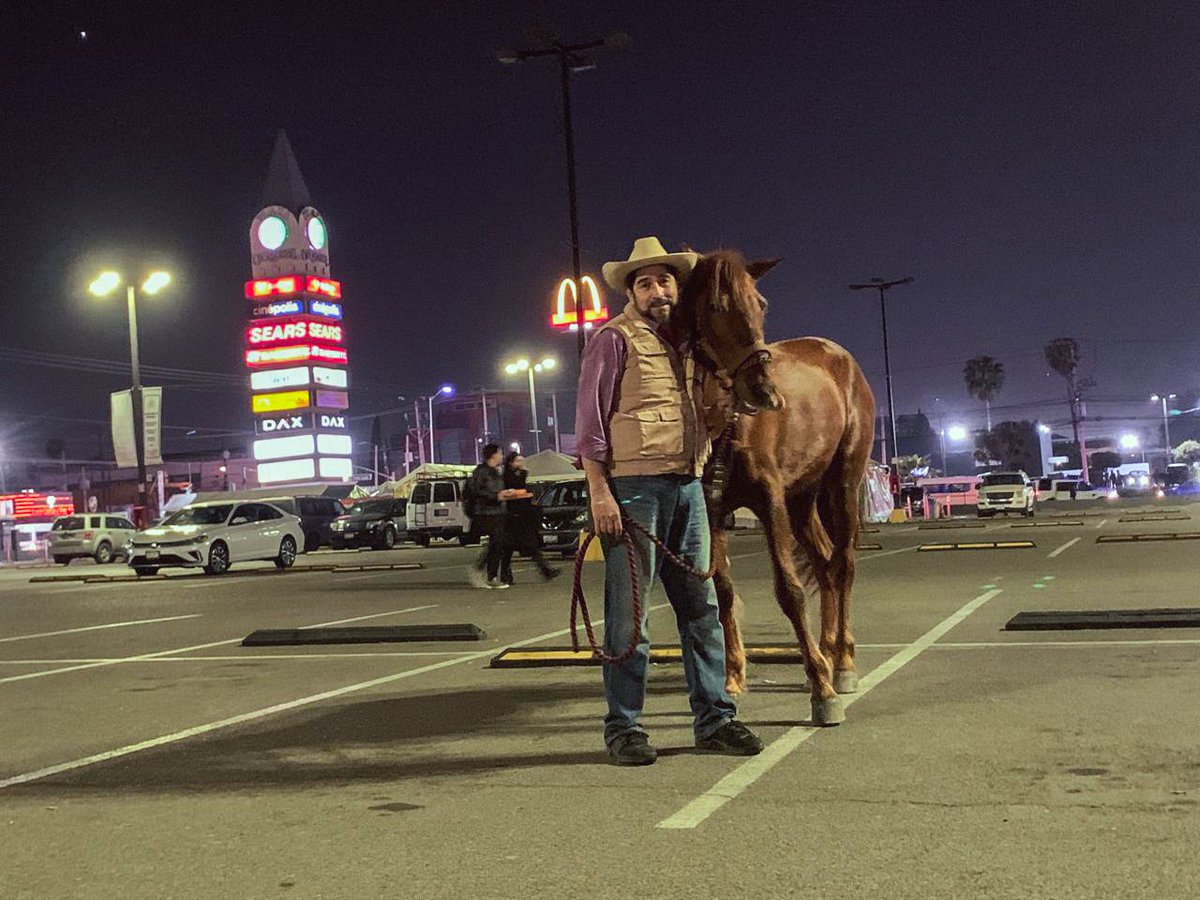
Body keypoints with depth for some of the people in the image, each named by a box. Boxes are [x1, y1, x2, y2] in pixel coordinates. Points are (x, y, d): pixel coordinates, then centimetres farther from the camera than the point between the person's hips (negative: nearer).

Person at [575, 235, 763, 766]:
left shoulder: (687, 343, 18)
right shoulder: (614, 339, -2)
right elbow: (590, 418, -8)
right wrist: (598, 490, -14)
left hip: (687, 486, 7)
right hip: (633, 488, -7)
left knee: (702, 607, 9)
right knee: (629, 612, -2)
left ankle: (714, 720, 17)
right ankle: (624, 728, 7)